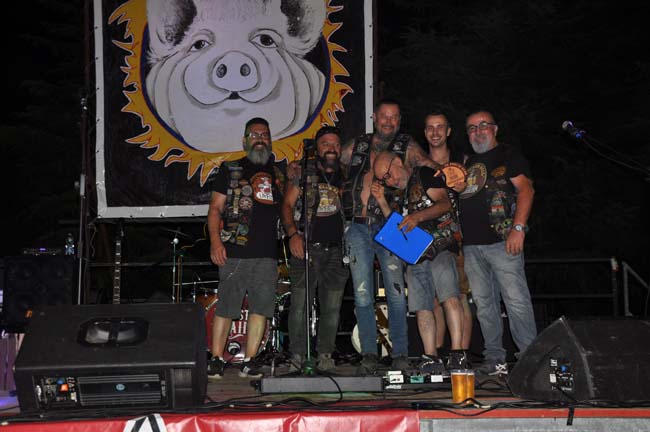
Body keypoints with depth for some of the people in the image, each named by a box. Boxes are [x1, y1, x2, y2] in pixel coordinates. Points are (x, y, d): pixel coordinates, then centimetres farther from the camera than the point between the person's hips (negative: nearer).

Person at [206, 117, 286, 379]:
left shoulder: (278, 173, 20)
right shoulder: (230, 170, 9)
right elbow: (215, 208, 4)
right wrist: (215, 240, -9)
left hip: (267, 253, 3)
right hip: (234, 251, -3)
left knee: (261, 307, 0)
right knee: (226, 307, -4)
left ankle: (250, 362, 7)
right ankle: (216, 360, 4)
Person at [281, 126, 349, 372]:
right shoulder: (303, 172, 6)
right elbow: (287, 204, 2)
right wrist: (292, 234, -13)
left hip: (337, 250, 3)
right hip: (306, 247, -3)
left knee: (332, 306, 4)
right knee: (300, 303, -6)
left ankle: (325, 354, 13)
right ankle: (298, 355, 1)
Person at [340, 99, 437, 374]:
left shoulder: (406, 147, 7)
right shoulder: (356, 146, 15)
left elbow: (425, 162, -11)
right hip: (357, 228, 2)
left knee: (396, 294, -5)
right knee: (362, 296, 2)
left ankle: (400, 355, 6)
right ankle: (369, 355, 10)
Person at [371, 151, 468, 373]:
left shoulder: (425, 175, 4)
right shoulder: (398, 192, 25)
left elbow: (445, 204, -9)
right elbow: (397, 225, 23)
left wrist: (419, 216, -25)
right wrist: (381, 201, 13)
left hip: (441, 244, -7)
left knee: (449, 296, -22)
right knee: (422, 306, -1)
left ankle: (457, 354, -26)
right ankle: (431, 358, -1)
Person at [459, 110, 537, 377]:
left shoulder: (508, 155, 4)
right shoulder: (468, 163, 24)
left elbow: (526, 189, -8)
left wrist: (518, 228, -19)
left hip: (502, 241, -7)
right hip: (472, 245, 7)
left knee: (516, 300, -11)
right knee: (484, 304, 6)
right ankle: (494, 359, 11)